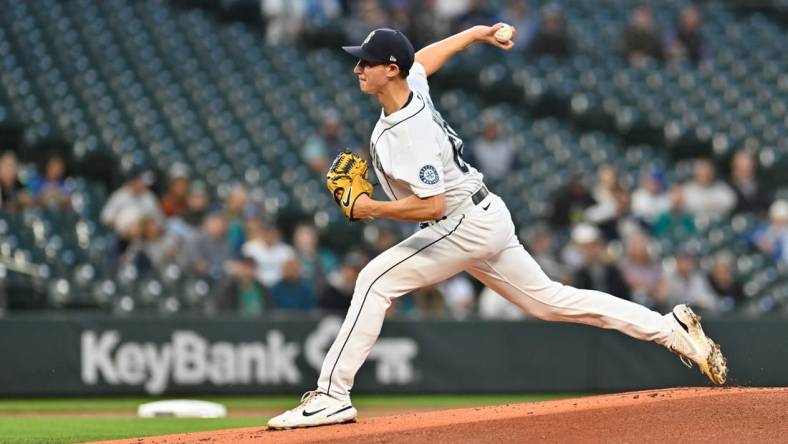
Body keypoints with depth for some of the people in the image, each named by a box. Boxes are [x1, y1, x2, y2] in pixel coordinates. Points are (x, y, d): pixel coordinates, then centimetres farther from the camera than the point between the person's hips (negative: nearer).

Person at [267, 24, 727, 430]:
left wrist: (371, 208, -23)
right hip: (485, 218, 10)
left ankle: (332, 397, -17)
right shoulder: (412, 81, -1)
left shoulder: (411, 133, -28)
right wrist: (477, 33, 36)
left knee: (376, 281, -15)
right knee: (550, 300, 15)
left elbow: (432, 207, -32)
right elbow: (424, 55, 23)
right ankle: (670, 328, 15)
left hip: (467, 226, -10)